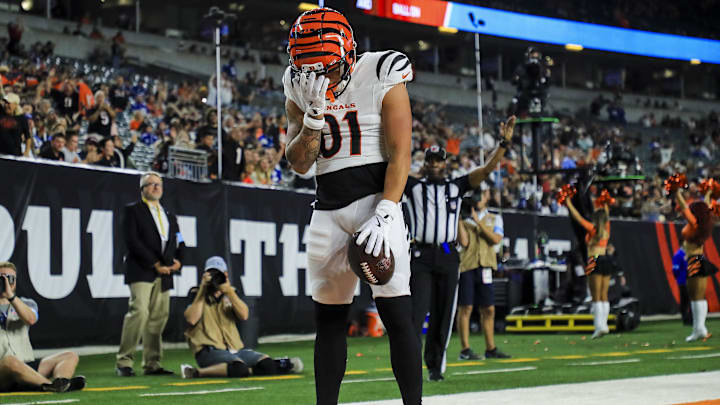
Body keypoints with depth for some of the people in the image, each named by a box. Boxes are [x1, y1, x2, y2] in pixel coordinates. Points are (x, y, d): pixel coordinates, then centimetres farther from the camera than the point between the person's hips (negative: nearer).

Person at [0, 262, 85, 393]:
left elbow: (31, 319, -6)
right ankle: (51, 385, -46)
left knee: (71, 356, -12)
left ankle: (60, 381, -43)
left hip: (28, 368, 5)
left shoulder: (26, 304, 20)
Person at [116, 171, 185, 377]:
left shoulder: (169, 215, 23)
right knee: (139, 311, -18)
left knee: (159, 317, 4)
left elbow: (179, 242, 22)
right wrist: (155, 264, -12)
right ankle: (124, 362, -15)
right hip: (141, 270, -6)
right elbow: (132, 241, -8)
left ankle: (152, 364, 8)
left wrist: (178, 261, 0)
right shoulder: (133, 210, 3)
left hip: (164, 273, 6)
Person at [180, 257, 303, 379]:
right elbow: (191, 319, -13)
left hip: (235, 348, 5)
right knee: (238, 367, -36)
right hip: (208, 351, -5)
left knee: (267, 363, -18)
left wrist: (229, 292, -10)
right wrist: (202, 289, -10)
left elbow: (244, 316, 0)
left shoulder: (229, 294, 17)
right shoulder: (197, 294, 6)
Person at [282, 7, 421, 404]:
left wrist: (385, 214, -20)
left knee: (395, 312, -12)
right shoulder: (300, 88, 7)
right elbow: (299, 164, 3)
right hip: (328, 207, 5)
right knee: (328, 316, 8)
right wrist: (315, 114, -12)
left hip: (376, 196, -5)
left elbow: (400, 154, -10)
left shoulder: (381, 77, -7)